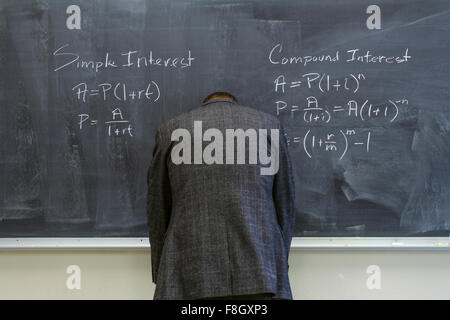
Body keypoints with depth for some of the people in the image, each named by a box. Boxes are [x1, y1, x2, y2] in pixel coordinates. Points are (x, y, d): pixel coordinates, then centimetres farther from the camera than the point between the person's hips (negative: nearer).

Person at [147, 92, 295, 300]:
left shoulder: (170, 130, 11)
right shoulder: (268, 125, 12)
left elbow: (157, 211, 14)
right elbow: (285, 206, 13)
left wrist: (161, 276, 23)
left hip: (191, 276, 0)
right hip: (260, 277, 0)